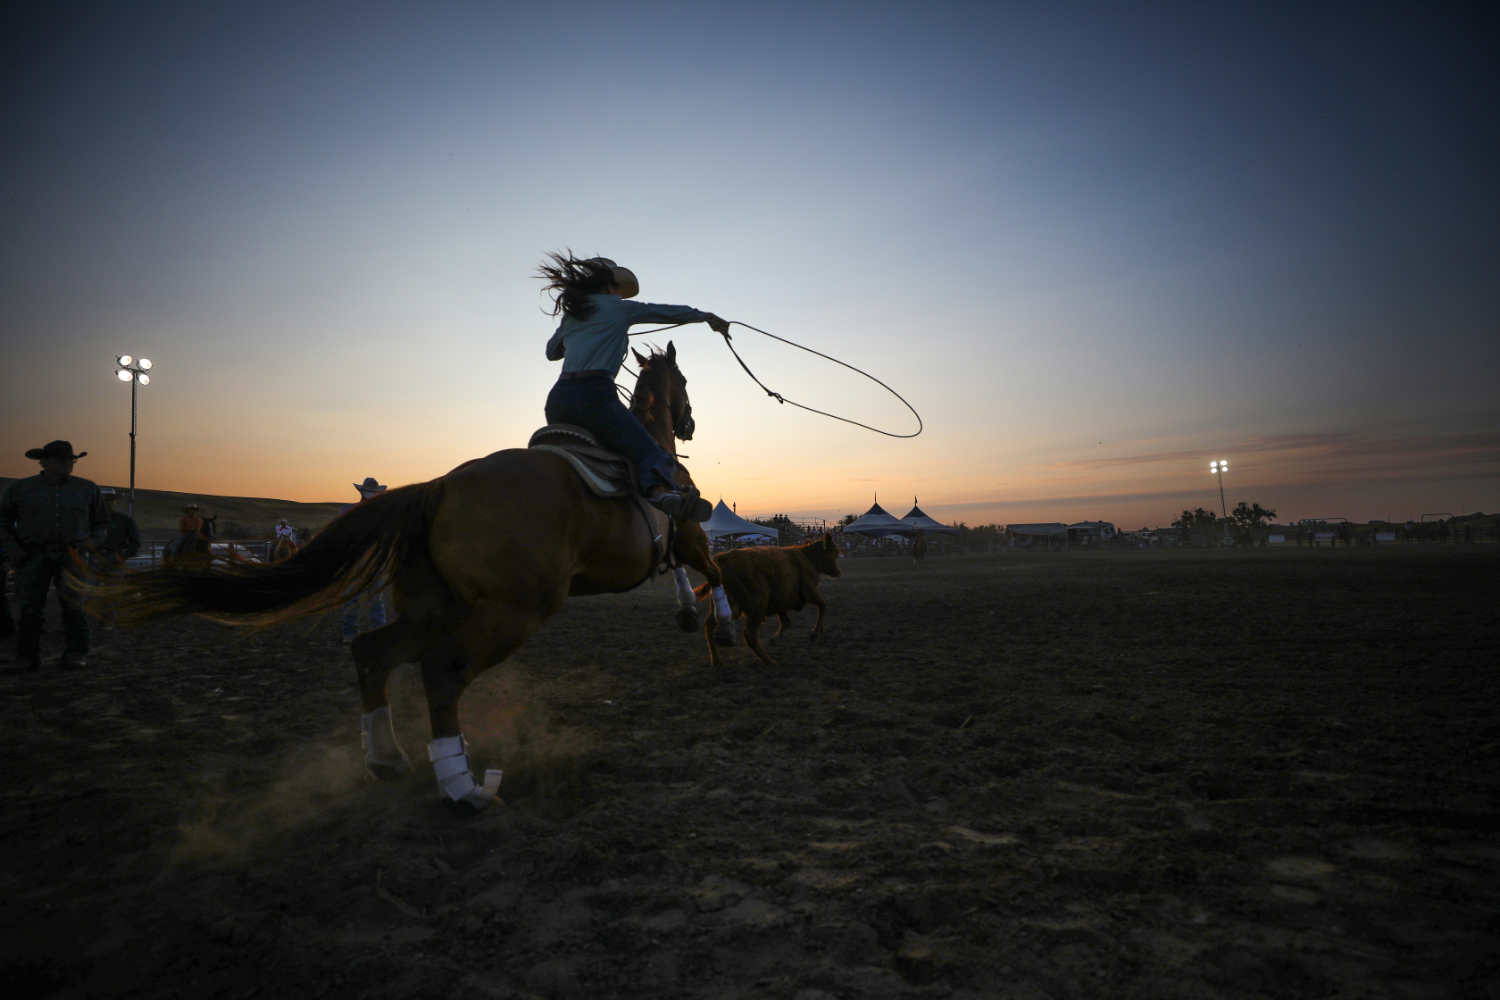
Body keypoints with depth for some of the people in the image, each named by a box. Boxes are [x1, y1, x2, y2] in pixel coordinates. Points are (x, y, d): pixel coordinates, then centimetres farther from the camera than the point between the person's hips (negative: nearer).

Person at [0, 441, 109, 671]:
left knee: (73, 605, -5)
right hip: (33, 556, 0)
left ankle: (77, 654, 0)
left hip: (71, 555, 0)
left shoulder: (87, 488, 14)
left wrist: (93, 542, 2)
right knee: (30, 607, -2)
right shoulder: (20, 488, 11)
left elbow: (102, 522, 20)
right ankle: (27, 656, 5)